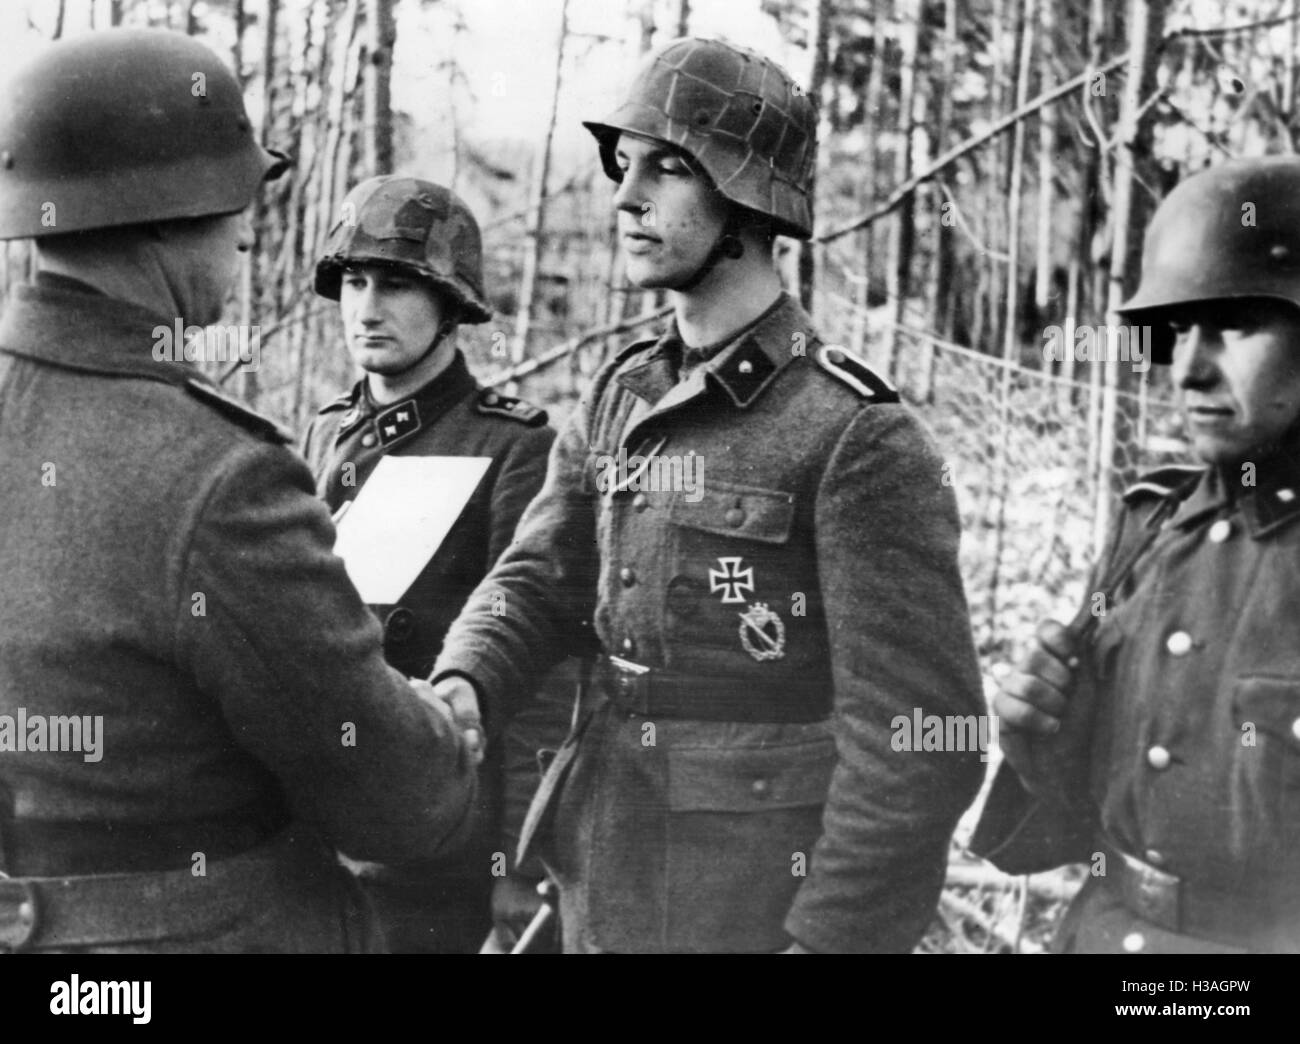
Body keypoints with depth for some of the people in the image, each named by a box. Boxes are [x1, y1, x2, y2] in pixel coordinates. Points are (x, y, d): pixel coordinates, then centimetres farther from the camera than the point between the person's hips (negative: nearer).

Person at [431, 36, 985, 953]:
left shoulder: (859, 438, -16)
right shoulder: (617, 400, 6)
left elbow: (919, 737, -17)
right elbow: (537, 580, 3)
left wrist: (831, 933, -17)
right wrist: (461, 687, -17)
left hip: (771, 910, -6)